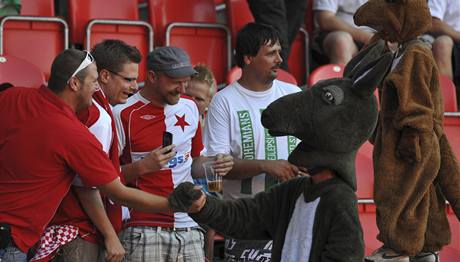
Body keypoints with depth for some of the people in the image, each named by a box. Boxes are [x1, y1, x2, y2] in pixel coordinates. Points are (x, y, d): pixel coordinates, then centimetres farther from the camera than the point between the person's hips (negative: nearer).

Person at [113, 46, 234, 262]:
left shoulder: (189, 108, 12)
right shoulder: (125, 114, -6)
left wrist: (214, 164, 2)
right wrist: (142, 166, -19)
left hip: (188, 227, 5)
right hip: (144, 230, -5)